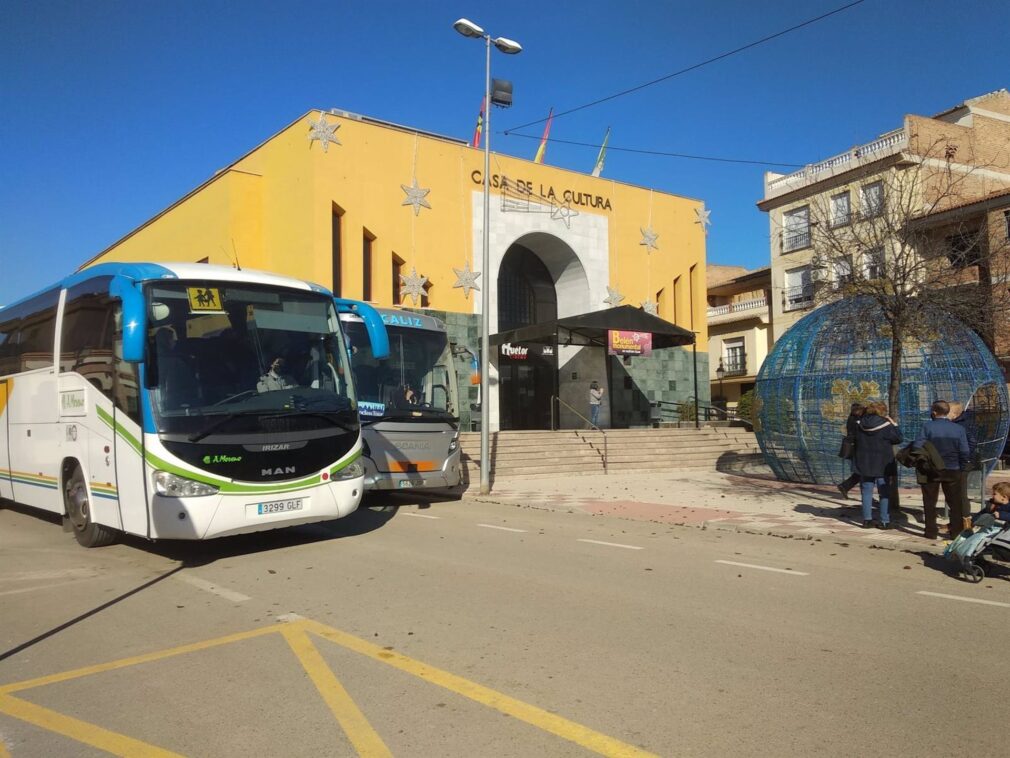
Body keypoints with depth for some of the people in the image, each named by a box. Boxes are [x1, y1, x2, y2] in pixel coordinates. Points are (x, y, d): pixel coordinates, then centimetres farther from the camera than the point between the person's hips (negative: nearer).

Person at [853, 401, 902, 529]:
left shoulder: (860, 425, 1)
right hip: (882, 465, -3)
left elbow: (856, 440, 12)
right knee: (884, 492, 5)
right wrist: (894, 424, 4)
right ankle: (885, 521, 4)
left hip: (864, 464, 4)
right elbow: (898, 438, -3)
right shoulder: (886, 425, -13)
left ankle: (867, 519, 8)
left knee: (866, 491, 9)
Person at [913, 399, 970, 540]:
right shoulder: (958, 429, -2)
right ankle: (956, 532, 14)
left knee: (930, 503, 9)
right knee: (955, 502, 12)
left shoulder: (927, 426, -10)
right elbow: (964, 452, -3)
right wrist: (962, 469, 7)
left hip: (931, 470, -2)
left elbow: (917, 446, -17)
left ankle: (931, 532, 11)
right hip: (952, 471, 2)